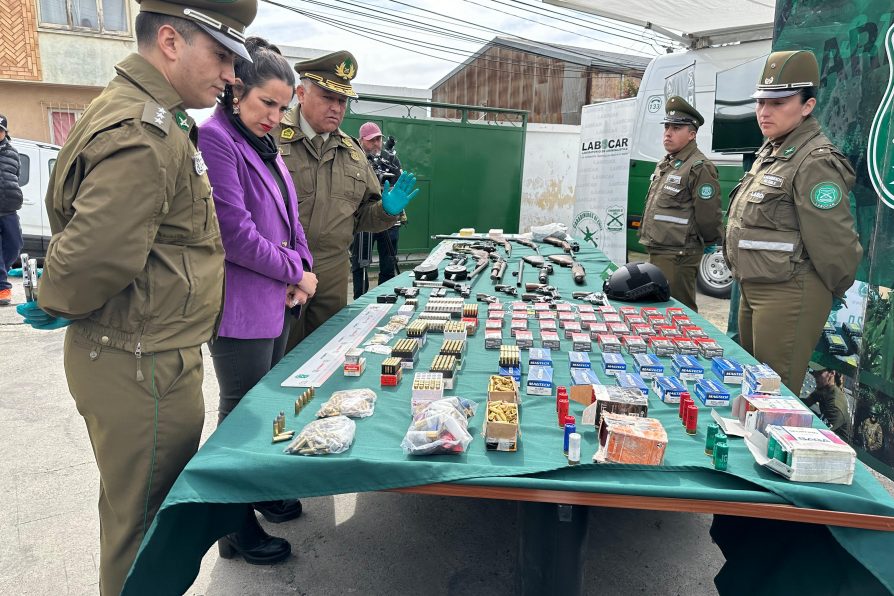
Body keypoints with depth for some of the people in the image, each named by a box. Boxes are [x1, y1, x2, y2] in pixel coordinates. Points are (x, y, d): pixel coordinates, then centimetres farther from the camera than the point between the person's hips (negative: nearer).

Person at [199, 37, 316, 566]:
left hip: (277, 301, 8)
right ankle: (237, 529, 22)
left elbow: (289, 217, 17)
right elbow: (235, 233, -21)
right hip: (240, 308, -8)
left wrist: (301, 267, 1)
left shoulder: (265, 145, 12)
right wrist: (294, 271, -11)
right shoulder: (214, 139, -15)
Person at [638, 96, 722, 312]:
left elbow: (708, 216, -17)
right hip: (657, 253, 10)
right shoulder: (664, 165, 16)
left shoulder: (699, 168, -15)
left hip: (678, 258, -9)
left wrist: (709, 242, -4)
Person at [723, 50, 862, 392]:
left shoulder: (814, 162, -18)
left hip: (788, 295, -9)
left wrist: (835, 290, -7)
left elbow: (833, 241, -20)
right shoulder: (769, 153, 12)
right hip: (753, 288, 10)